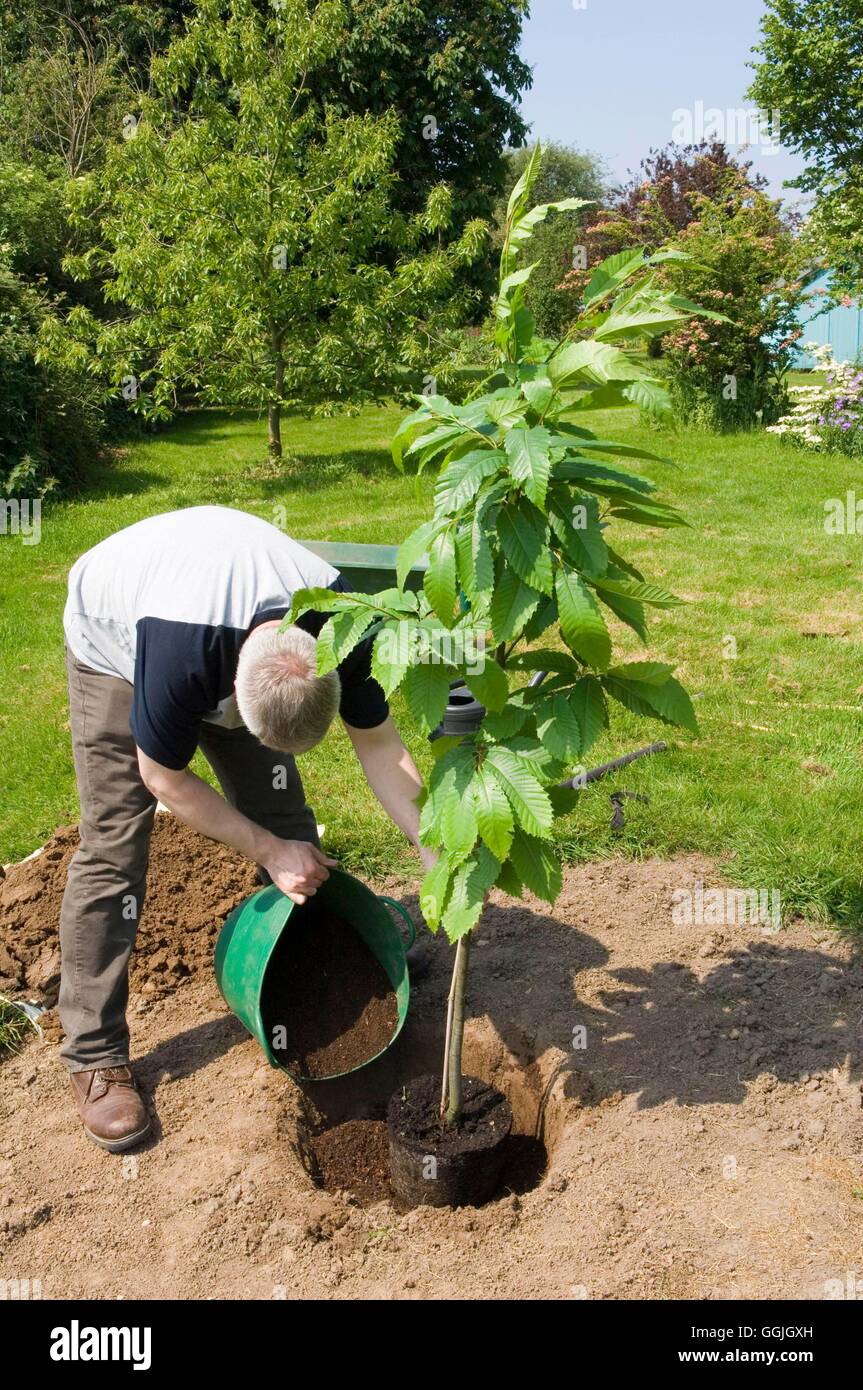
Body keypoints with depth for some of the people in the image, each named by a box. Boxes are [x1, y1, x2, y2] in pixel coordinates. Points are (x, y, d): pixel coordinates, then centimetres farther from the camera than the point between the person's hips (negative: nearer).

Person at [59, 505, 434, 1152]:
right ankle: (96, 1057, -1)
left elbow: (379, 743, -18)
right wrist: (269, 852, -22)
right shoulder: (179, 651, -45)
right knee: (114, 848, -12)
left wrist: (438, 855, -28)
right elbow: (164, 779, -28)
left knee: (287, 819, 0)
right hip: (114, 641, -4)